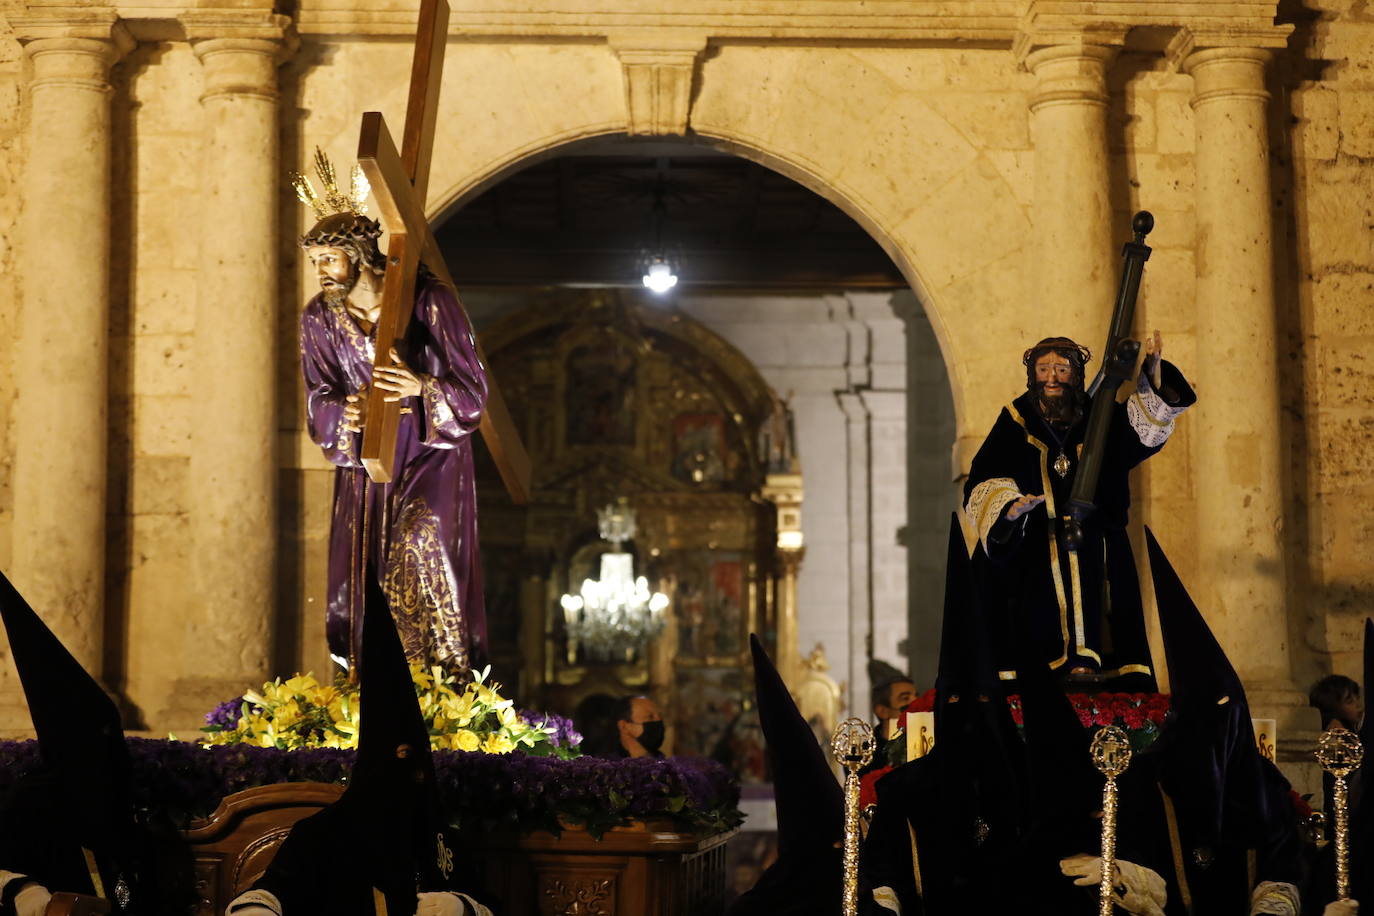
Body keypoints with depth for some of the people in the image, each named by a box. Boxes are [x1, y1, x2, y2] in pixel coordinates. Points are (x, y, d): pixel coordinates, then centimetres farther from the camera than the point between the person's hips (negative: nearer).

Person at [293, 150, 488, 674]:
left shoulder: (428, 301, -15)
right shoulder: (319, 317, -2)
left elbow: (474, 389, -15)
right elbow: (318, 404, -5)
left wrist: (421, 387, -36)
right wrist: (350, 412, -29)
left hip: (430, 455, -4)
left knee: (423, 544, -25)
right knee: (363, 581, 1)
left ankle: (447, 683, -15)